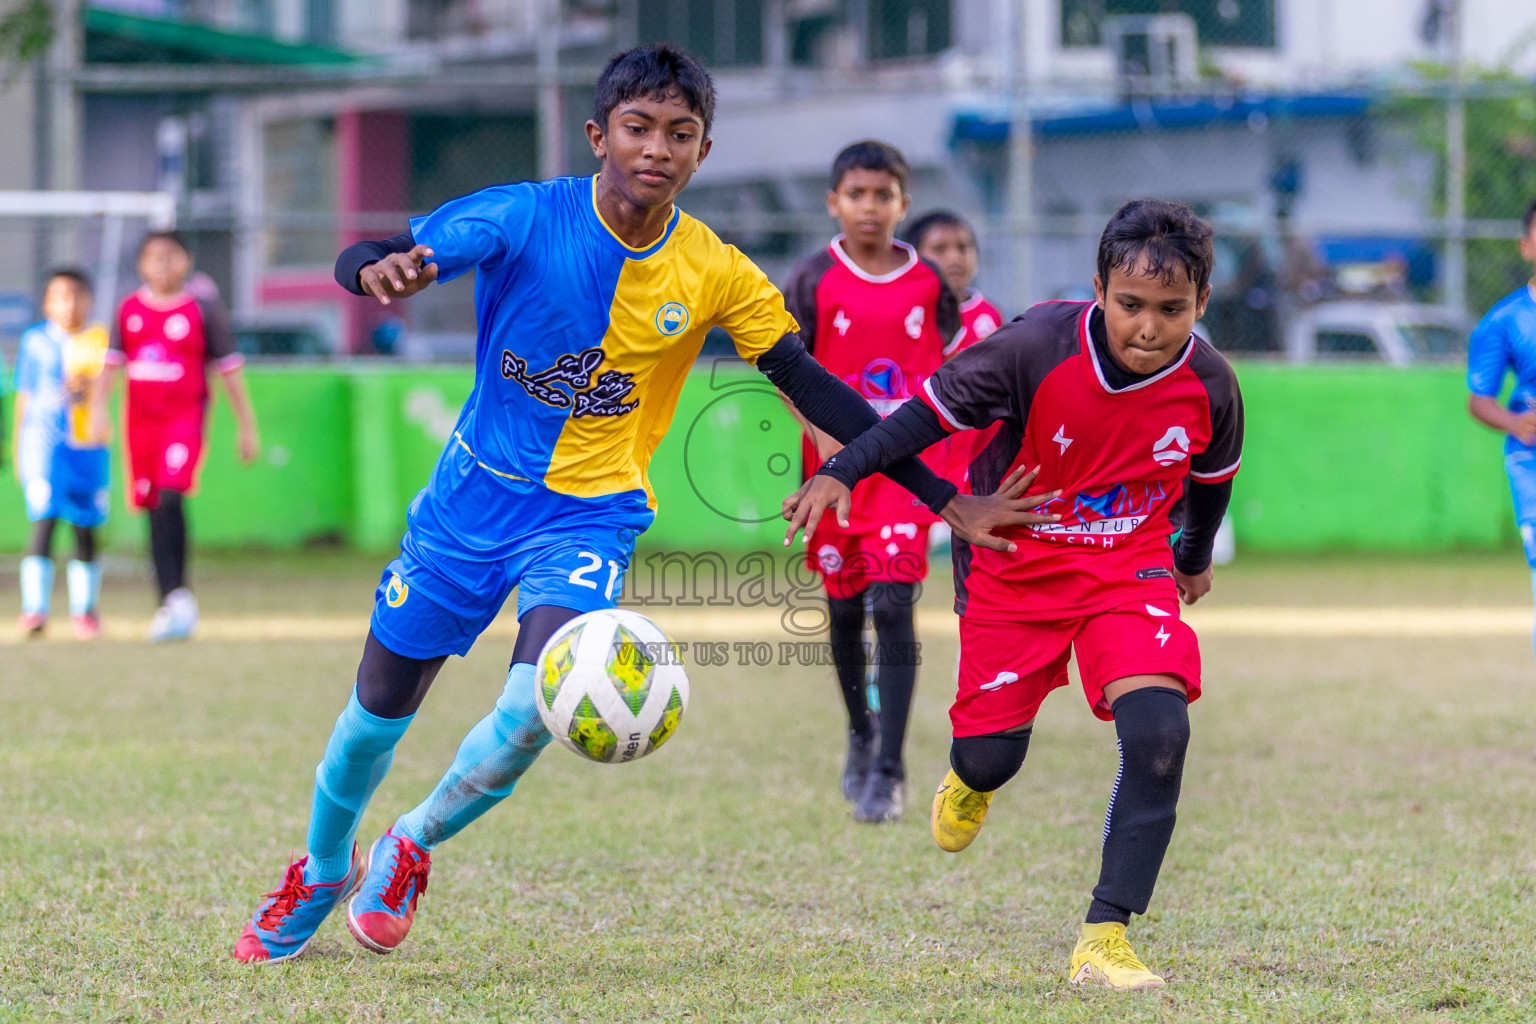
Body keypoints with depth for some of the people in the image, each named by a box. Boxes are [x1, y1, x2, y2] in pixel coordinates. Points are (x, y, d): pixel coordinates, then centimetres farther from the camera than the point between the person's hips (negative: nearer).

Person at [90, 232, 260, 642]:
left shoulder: (204, 311, 0)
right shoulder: (129, 310, 9)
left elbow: (229, 369, 3)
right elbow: (113, 362, 15)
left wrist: (246, 427, 3)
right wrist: (100, 406, 0)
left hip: (185, 415, -4)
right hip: (141, 420, 4)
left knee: (170, 497, -23)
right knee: (152, 508, 7)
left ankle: (181, 594, -20)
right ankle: (169, 605, 17)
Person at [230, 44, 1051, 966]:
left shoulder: (717, 277, -10)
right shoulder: (525, 217, -14)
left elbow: (817, 389, -5)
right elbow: (363, 259, -19)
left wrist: (947, 502, -7)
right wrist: (381, 270, -45)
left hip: (592, 514, 0)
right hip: (473, 497, 0)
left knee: (535, 708, -23)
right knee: (378, 710, 9)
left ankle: (413, 849, 7)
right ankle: (322, 872, 40)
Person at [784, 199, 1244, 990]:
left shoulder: (1209, 387, -13)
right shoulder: (1039, 347, -23)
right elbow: (935, 408, -14)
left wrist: (1195, 559, 26)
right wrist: (841, 473, -22)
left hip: (1130, 568, 1)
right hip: (1014, 566, -1)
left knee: (1159, 734, -22)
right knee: (990, 759, 6)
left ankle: (1105, 938, -16)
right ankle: (970, 780, 49)